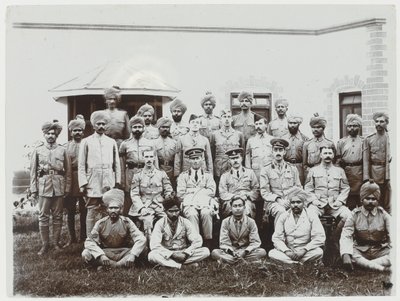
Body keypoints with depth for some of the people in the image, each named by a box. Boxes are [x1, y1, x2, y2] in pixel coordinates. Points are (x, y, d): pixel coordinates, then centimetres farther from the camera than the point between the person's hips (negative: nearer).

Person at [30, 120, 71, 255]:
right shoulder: (38, 150, 6)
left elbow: (68, 171, 6)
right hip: (44, 186, 0)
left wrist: (67, 188, 1)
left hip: (59, 187, 0)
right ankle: (45, 244, 9)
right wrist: (33, 189, 1)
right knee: (43, 216, 1)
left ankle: (56, 243, 17)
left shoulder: (62, 150, 6)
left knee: (58, 216, 7)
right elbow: (33, 171, 6)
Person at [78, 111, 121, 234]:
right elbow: (81, 165, 3)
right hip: (92, 185, -2)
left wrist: (117, 182, 6)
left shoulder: (112, 142, 13)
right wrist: (83, 184, -4)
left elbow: (117, 164, 14)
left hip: (109, 184, 2)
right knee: (92, 213, -2)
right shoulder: (86, 142, 6)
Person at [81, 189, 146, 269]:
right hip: (105, 253, 1)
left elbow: (141, 239, -14)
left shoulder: (127, 223, -6)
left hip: (123, 253, 0)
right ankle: (122, 264, -25)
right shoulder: (101, 224, -4)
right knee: (85, 254, -25)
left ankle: (108, 266, -26)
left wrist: (132, 255, -31)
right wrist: (101, 255, -28)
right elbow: (89, 241, -11)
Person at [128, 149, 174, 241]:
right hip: (144, 207, -1)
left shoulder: (162, 174, 14)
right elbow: (134, 194, 4)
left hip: (159, 207, 1)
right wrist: (141, 208, -10)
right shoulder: (137, 175, 10)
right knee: (148, 220, -31)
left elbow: (169, 191, 13)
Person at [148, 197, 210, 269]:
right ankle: (185, 265, -30)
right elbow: (154, 245, -17)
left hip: (183, 254, 2)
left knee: (205, 251, -22)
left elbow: (198, 241, -8)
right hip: (167, 254, -2)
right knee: (152, 255, -33)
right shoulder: (160, 224, -8)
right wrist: (172, 254, -26)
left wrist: (186, 253, -22)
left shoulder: (185, 222, -4)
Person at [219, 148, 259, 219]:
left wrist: (247, 195, -5)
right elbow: (222, 194, 9)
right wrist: (234, 196, -9)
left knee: (247, 205, -35)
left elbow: (256, 190, 14)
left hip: (247, 200, 1)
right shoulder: (225, 176, 19)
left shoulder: (250, 172, 20)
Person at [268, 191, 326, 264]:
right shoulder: (283, 217, 4)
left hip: (306, 252, -1)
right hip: (288, 252, 1)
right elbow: (276, 238, -1)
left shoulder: (312, 216, -1)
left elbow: (320, 238, -9)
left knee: (319, 252, -32)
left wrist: (304, 250, -19)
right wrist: (286, 251, -18)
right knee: (272, 253, -26)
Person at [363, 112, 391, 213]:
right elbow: (366, 160, 1)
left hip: (389, 174, 0)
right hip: (373, 174, 0)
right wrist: (367, 177, -6)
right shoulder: (368, 139, 5)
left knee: (386, 204, 6)